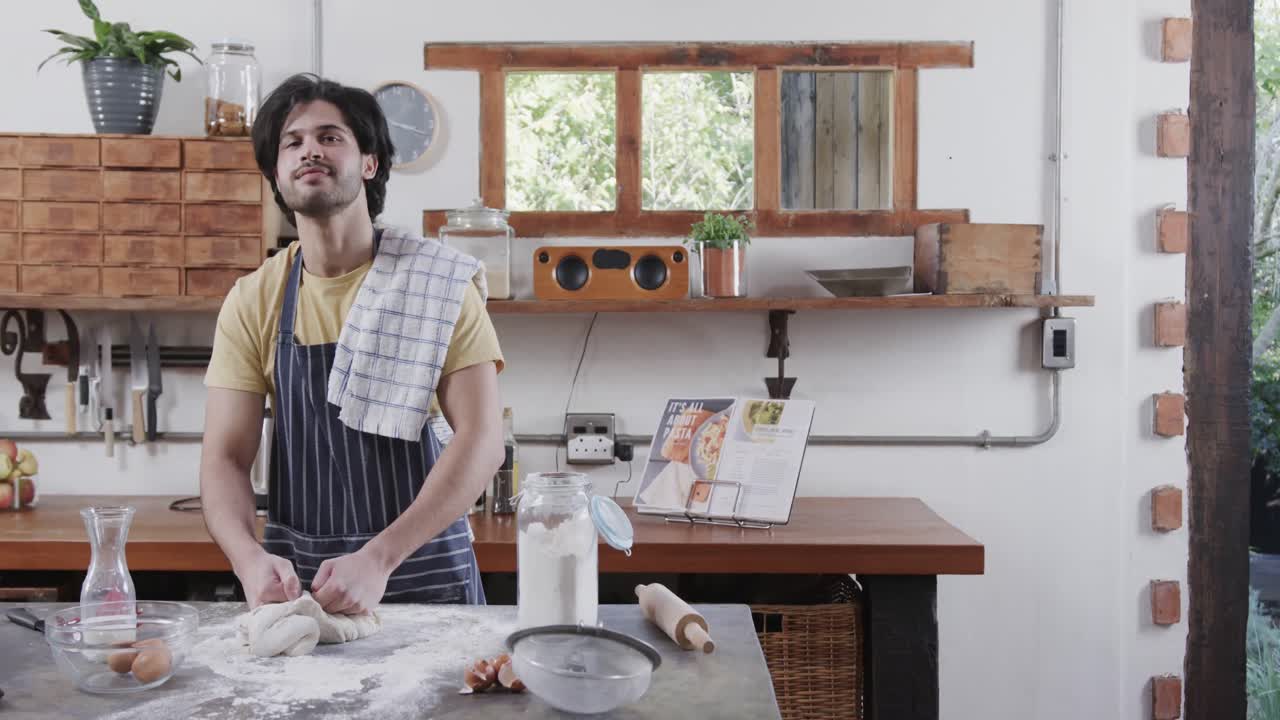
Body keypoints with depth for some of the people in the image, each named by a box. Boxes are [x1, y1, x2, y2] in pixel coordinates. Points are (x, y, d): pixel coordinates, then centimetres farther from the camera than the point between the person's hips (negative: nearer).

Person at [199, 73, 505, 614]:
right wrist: (251, 560, -21)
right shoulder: (252, 302, 2)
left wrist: (378, 559, -21)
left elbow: (481, 439, -11)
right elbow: (224, 460, -1)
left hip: (425, 569, -2)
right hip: (293, 579, 2)